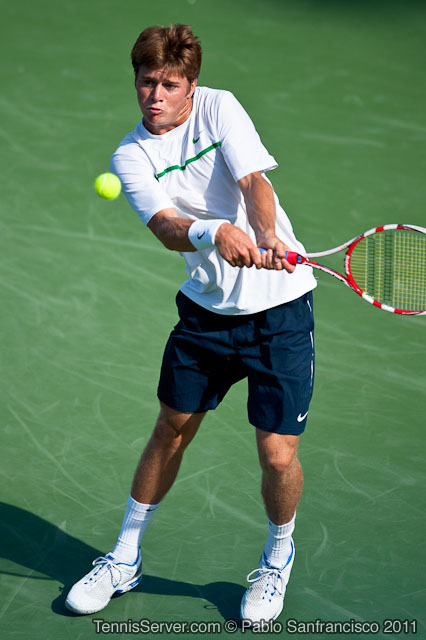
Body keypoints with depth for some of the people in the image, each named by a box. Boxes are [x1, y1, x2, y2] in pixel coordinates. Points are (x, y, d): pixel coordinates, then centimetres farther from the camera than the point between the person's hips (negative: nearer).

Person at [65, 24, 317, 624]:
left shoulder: (220, 107, -6)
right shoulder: (131, 156, -4)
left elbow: (254, 182, -19)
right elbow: (166, 227, -21)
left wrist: (267, 239, -40)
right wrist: (213, 233, -44)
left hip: (279, 308, -2)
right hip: (205, 307, 3)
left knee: (277, 454, -5)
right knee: (171, 431, 13)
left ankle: (278, 557, 24)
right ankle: (124, 558, 31)